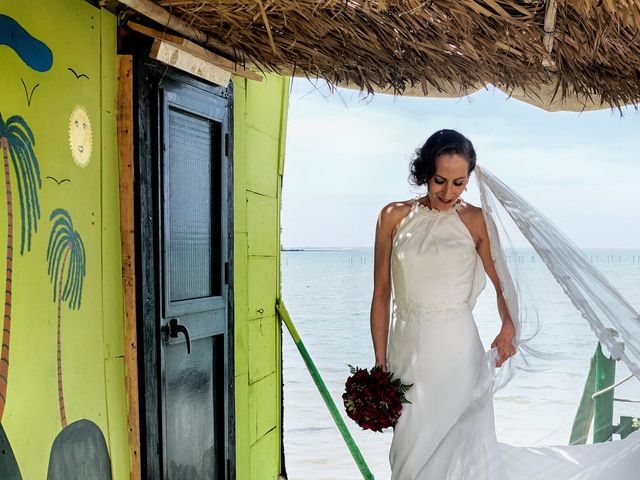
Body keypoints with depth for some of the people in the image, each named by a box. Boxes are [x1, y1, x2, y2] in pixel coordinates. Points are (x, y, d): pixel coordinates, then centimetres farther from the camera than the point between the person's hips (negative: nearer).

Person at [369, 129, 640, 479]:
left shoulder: (476, 221, 0)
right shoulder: (394, 217, 2)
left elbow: (501, 283, 9)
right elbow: (382, 293, 3)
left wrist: (507, 327, -12)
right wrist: (380, 361, 1)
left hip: (454, 352, -2)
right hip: (405, 350, 2)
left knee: (452, 451, 1)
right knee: (408, 451, 10)